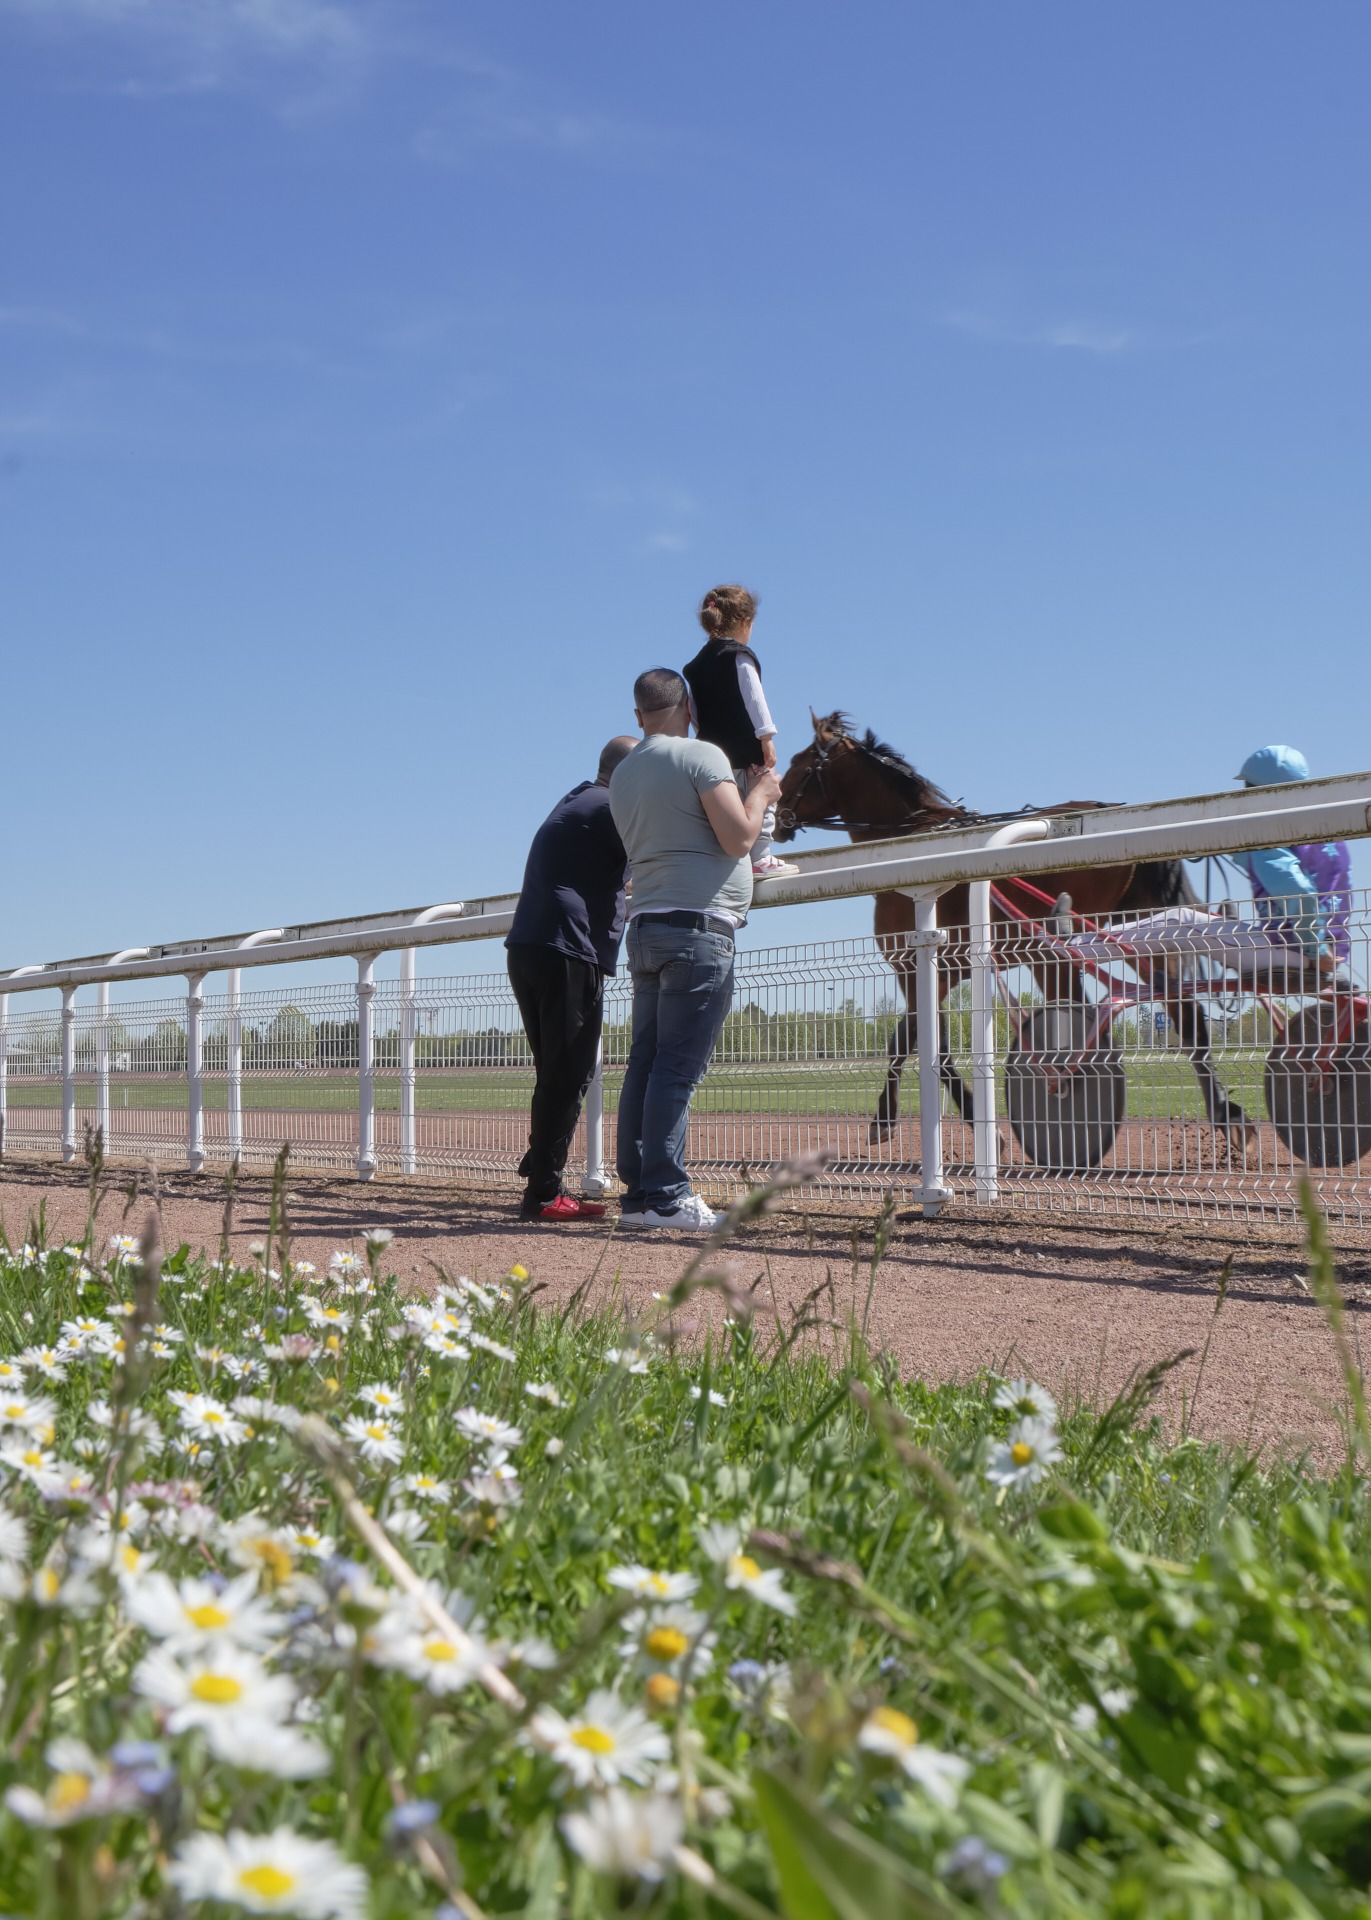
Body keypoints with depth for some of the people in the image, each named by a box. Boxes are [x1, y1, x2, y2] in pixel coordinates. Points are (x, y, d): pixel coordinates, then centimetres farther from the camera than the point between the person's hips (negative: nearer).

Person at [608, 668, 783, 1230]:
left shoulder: (622, 774, 19)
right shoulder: (702, 756, -6)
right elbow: (738, 837, -14)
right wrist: (760, 793, 6)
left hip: (646, 926, 8)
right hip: (697, 926, -8)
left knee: (646, 1064, 6)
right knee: (677, 1067, -10)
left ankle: (639, 1193, 6)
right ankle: (666, 1198, -12)